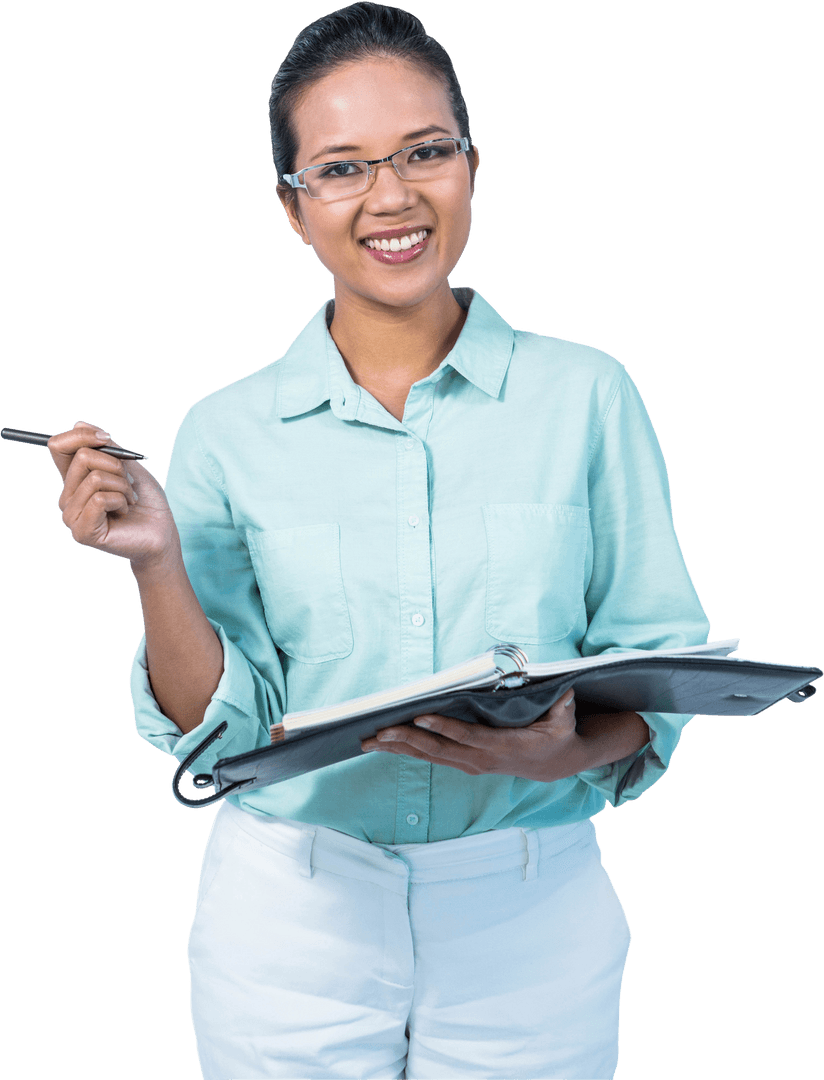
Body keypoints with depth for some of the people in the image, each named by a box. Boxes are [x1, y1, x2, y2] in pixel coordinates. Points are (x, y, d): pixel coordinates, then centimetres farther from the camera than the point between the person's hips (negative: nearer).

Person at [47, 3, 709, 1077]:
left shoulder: (587, 396, -4)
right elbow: (221, 731, -2)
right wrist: (158, 567, -18)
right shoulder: (227, 433, -2)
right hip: (291, 917, 1)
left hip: (530, 920, 0)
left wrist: (566, 749, -21)